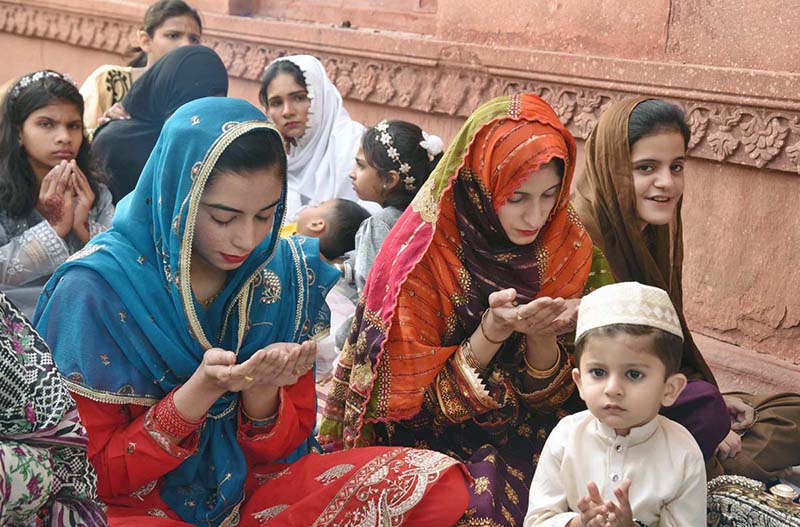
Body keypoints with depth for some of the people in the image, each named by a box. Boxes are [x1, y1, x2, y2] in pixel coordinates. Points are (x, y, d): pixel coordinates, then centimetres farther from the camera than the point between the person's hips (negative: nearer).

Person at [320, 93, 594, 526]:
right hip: (425, 438, -4)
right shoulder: (419, 256, -17)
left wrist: (541, 336, -21)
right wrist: (492, 333, -25)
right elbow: (412, 402, -10)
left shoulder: (566, 247, -5)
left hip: (522, 438, 4)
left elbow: (547, 396, 1)